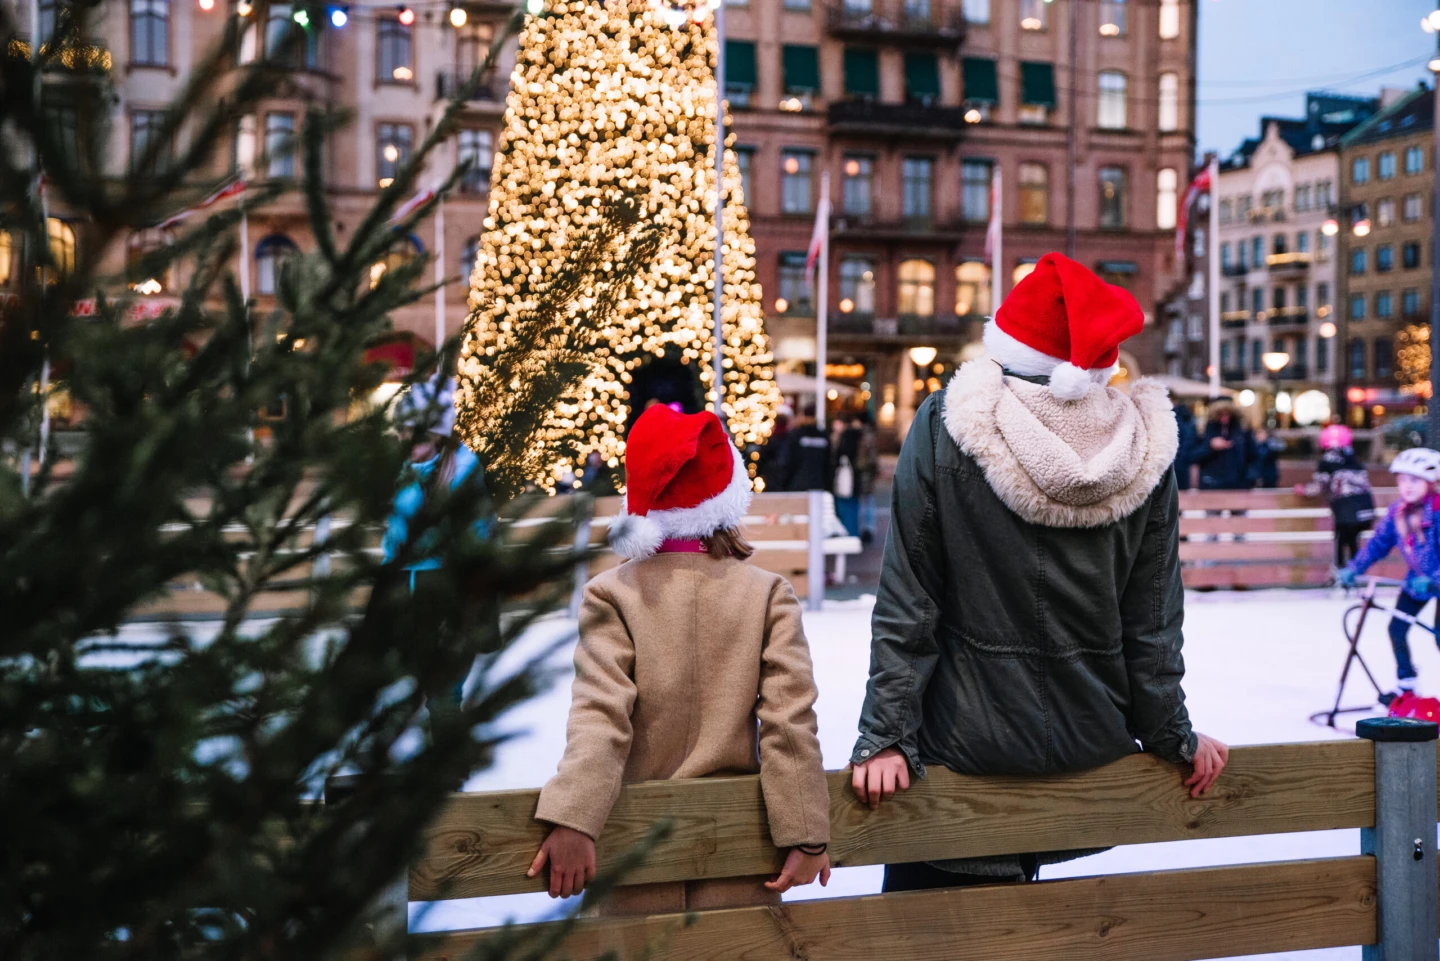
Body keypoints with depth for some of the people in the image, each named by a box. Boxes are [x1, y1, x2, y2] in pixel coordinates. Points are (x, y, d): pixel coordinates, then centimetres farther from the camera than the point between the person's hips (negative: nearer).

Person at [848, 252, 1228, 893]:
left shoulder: (944, 428, -10)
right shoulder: (1144, 448, -3)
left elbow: (907, 606, -10)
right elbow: (1152, 623, 1)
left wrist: (884, 736, -6)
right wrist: (1175, 737, 13)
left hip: (969, 737, -4)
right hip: (1093, 740, 4)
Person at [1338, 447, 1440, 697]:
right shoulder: (1397, 511, -8)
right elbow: (1379, 543, 1)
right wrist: (1354, 569, -7)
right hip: (1418, 579, 6)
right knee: (1397, 628, 1)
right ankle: (1406, 685, 19)